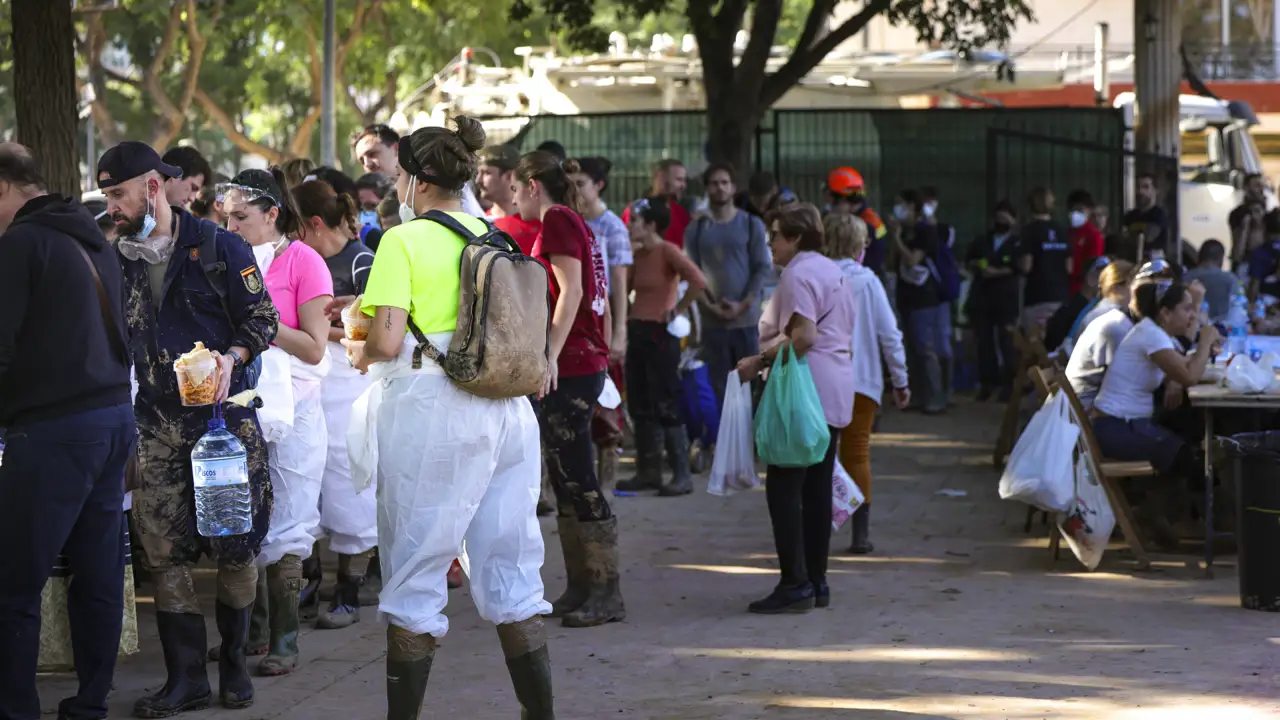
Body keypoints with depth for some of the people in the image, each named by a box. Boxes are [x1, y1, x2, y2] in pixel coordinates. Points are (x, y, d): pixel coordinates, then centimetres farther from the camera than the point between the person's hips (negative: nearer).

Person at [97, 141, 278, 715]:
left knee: (235, 545, 1)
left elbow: (263, 321, -2)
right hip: (159, 424, 4)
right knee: (164, 549, -2)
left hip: (225, 413, -4)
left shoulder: (219, 247, -3)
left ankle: (233, 662, 17)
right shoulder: (120, 259, 10)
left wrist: (231, 356, -19)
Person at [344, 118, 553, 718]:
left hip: (431, 412, -6)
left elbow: (388, 340, -14)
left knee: (415, 576, 3)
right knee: (510, 574, 11)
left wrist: (361, 353, 7)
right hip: (507, 409, 6)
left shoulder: (404, 240, -7)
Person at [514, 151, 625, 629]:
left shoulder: (556, 221, -7)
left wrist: (551, 354, -24)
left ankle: (607, 593, -8)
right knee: (565, 479, 12)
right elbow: (599, 300, 21)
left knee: (576, 480, -9)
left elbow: (571, 291, -18)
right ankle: (580, 587, 15)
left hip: (568, 367, -10)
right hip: (588, 363, 10)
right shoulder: (577, 225, 20)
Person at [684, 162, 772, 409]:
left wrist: (743, 305, -10)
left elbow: (763, 268, 1)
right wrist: (710, 306, -11)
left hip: (746, 318, -1)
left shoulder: (752, 225, 6)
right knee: (718, 387, 0)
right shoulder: (696, 230, 10)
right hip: (711, 321, 1)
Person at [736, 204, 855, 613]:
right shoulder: (832, 272, 19)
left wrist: (760, 362, -15)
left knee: (783, 486, -8)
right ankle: (816, 582, 14)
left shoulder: (797, 274, -11)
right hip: (836, 392, 10)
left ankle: (795, 584, -12)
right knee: (817, 488, 11)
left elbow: (803, 336, -22)